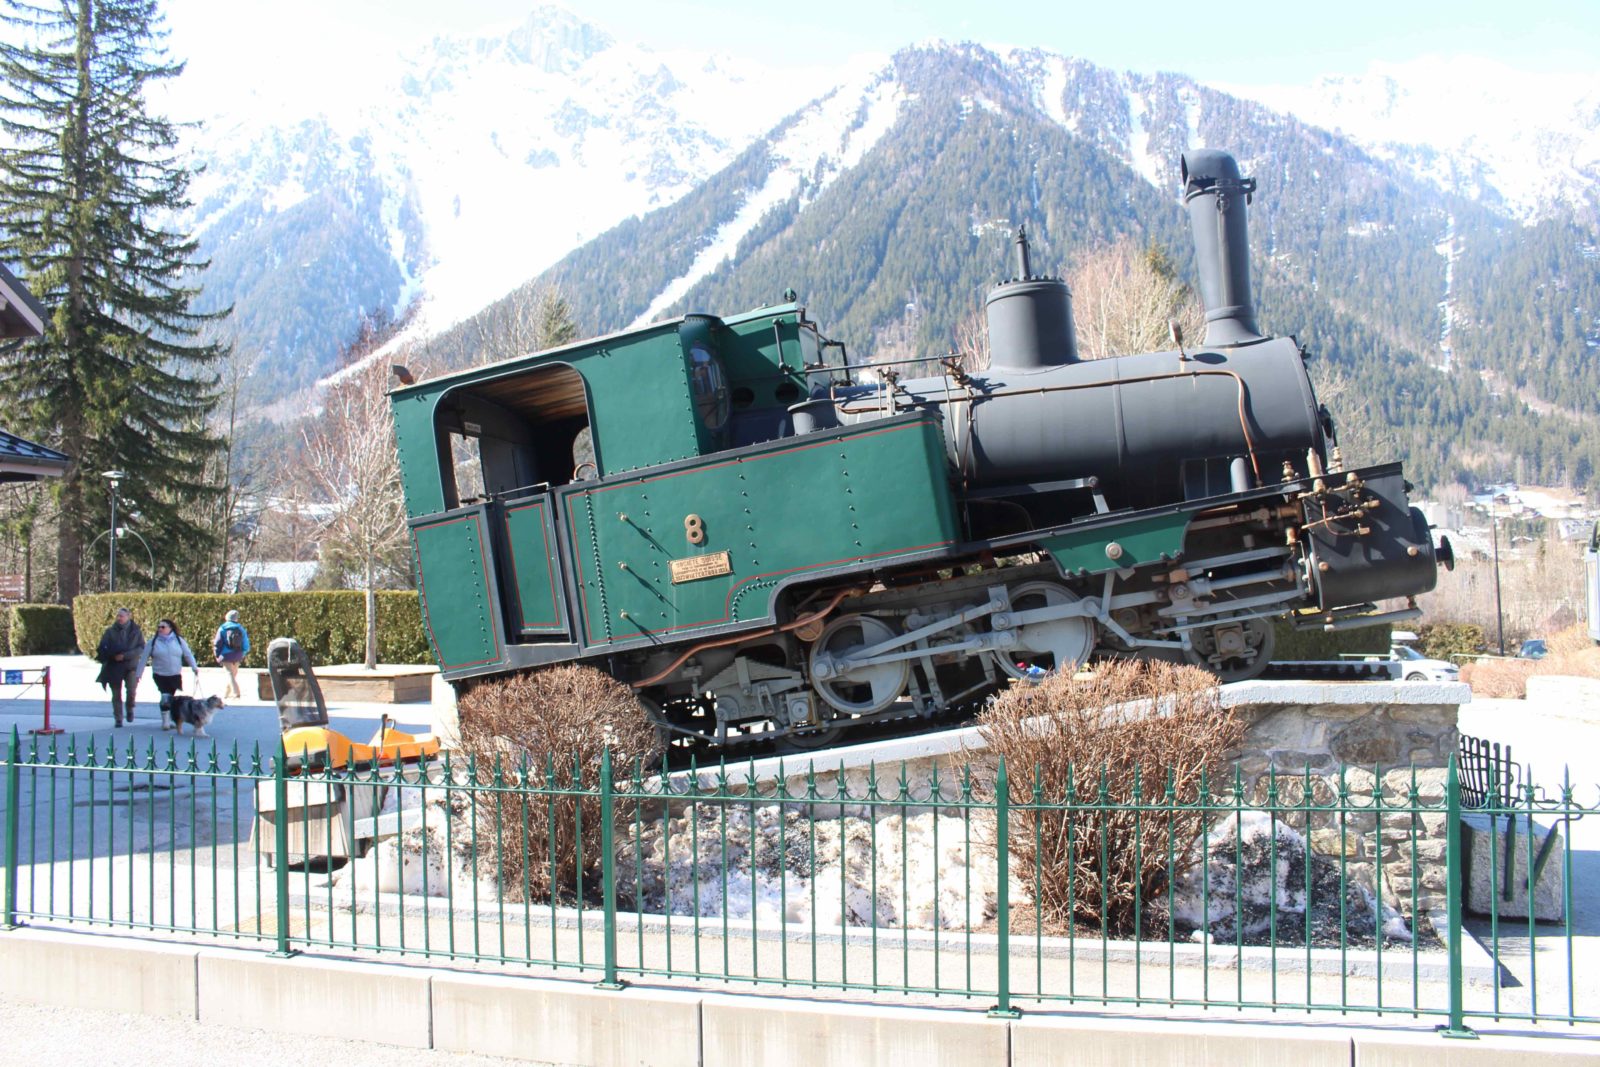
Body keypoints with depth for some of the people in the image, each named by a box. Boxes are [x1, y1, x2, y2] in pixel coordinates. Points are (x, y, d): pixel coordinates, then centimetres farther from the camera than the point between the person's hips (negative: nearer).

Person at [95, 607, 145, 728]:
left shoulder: (136, 631, 2)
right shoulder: (110, 631, 3)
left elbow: (141, 648, -4)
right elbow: (103, 647, 1)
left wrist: (125, 655, -16)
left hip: (131, 665, -1)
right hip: (114, 667, 1)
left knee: (131, 689, -17)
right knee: (116, 694, 4)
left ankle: (130, 709, 12)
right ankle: (118, 719, 15)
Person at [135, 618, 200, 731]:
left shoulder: (179, 640, 2)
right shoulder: (153, 642, 0)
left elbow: (188, 655, 4)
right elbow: (144, 659, 3)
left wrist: (195, 668, -8)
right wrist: (138, 674, 2)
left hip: (176, 675, 2)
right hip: (160, 675, -2)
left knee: (172, 699, 8)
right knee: (166, 697, -17)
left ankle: (169, 720, 23)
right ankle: (165, 721, -6)